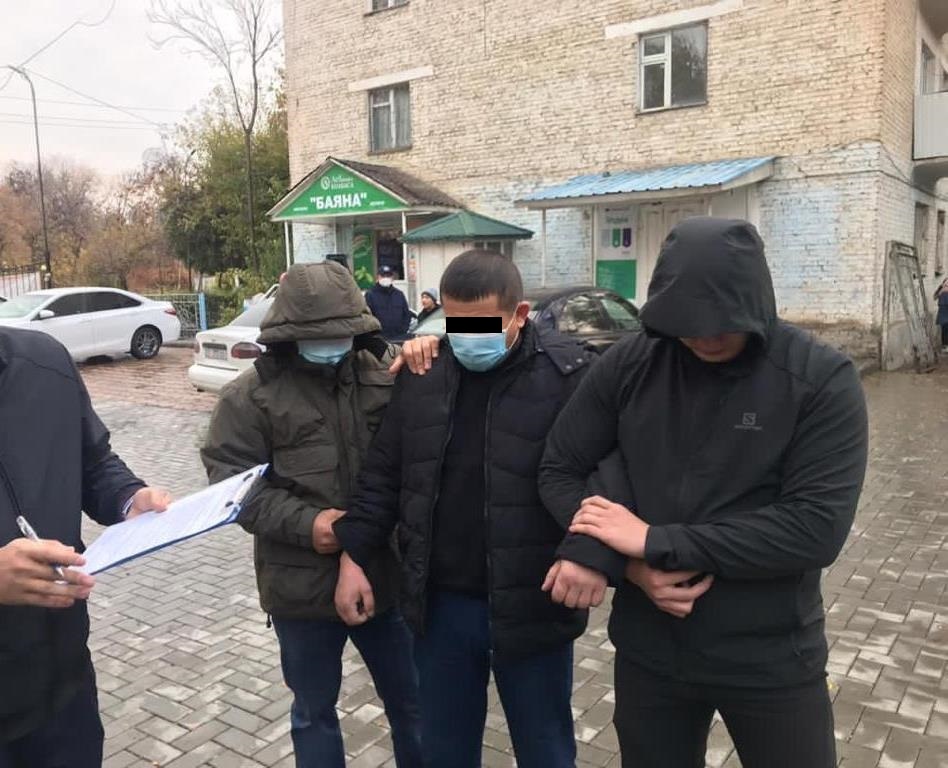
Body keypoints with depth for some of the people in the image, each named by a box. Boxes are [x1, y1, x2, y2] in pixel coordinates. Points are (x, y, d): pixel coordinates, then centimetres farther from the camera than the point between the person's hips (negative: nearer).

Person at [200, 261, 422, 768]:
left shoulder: (387, 375, -1)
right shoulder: (251, 395, -6)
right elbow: (230, 481, -8)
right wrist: (305, 523, -21)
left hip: (387, 574, 2)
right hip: (303, 585, -1)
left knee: (410, 700, 20)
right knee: (313, 709, 21)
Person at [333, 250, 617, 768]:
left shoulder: (567, 375, -13)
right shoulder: (422, 374, 2)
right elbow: (382, 474, 8)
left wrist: (591, 549, -33)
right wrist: (354, 555, 4)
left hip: (530, 606, -3)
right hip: (439, 604, 4)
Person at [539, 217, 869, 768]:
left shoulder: (822, 379, -13)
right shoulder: (630, 365, -8)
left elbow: (818, 527, -20)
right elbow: (560, 470, -1)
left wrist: (658, 542, -21)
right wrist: (631, 563, -16)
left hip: (771, 659, -2)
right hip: (648, 648, 2)